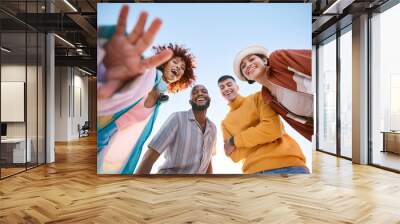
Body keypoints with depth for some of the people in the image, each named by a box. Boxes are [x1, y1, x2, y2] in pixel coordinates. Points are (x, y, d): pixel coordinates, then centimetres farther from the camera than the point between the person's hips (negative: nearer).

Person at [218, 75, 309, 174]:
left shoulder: (258, 97, 8)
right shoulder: (225, 123, 18)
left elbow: (273, 129, -9)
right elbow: (235, 156, 8)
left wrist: (235, 141, -2)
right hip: (254, 170, 3)